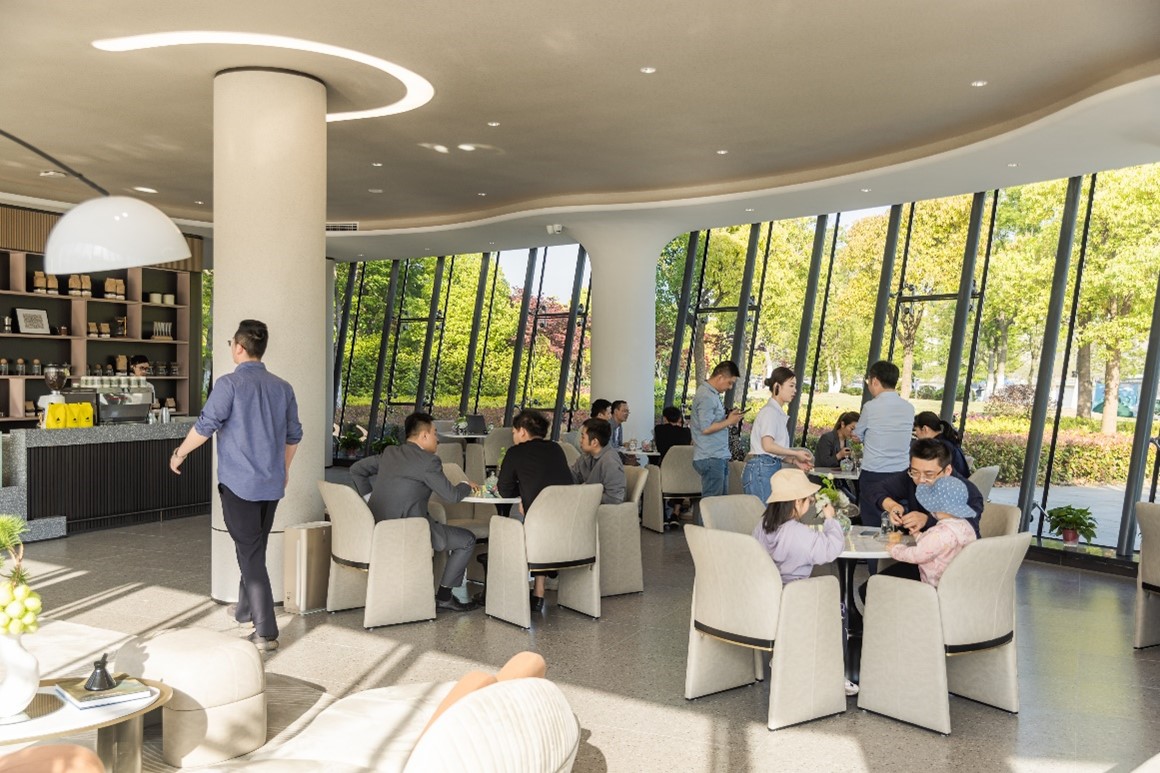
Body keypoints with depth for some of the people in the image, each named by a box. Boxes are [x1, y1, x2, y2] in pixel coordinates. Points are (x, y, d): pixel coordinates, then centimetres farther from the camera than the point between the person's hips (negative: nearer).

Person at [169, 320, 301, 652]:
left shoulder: (231, 384, -12)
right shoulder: (282, 387, 6)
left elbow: (205, 426, -12)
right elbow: (293, 435, 13)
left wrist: (180, 453, 6)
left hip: (239, 483, -6)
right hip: (272, 484, 6)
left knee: (250, 553, -1)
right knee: (255, 548, 21)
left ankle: (266, 631, -2)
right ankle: (246, 608, 40)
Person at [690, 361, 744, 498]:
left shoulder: (712, 394, 16)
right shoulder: (706, 396, -16)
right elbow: (706, 428, -22)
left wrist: (729, 418, 8)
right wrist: (729, 421, -11)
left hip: (719, 457, 10)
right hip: (711, 458, -10)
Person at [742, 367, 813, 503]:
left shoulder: (779, 413, 18)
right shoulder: (770, 411, -6)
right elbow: (768, 445, -15)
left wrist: (794, 460, 7)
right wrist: (796, 453, -6)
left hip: (772, 467, 9)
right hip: (762, 468, -9)